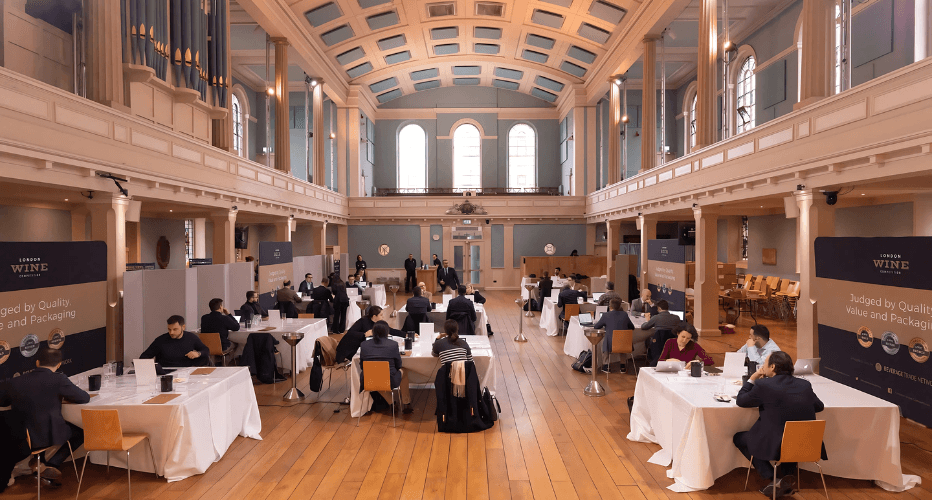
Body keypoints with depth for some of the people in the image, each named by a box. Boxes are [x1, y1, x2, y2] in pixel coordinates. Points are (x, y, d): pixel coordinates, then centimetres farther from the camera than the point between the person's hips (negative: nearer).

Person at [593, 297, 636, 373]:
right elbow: (632, 327, 13)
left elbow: (596, 327, 7)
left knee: (603, 340, 29)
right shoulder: (624, 314, 1)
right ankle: (623, 365, 34)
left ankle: (606, 365, 30)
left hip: (610, 346, -3)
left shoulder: (606, 316, -8)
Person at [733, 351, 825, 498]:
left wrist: (753, 378, 10)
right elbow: (819, 406, 19)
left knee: (739, 438, 18)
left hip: (776, 447, -6)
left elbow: (740, 401, 1)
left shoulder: (763, 385, -14)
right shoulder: (805, 385, 2)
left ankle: (775, 479, 8)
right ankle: (787, 480, 26)